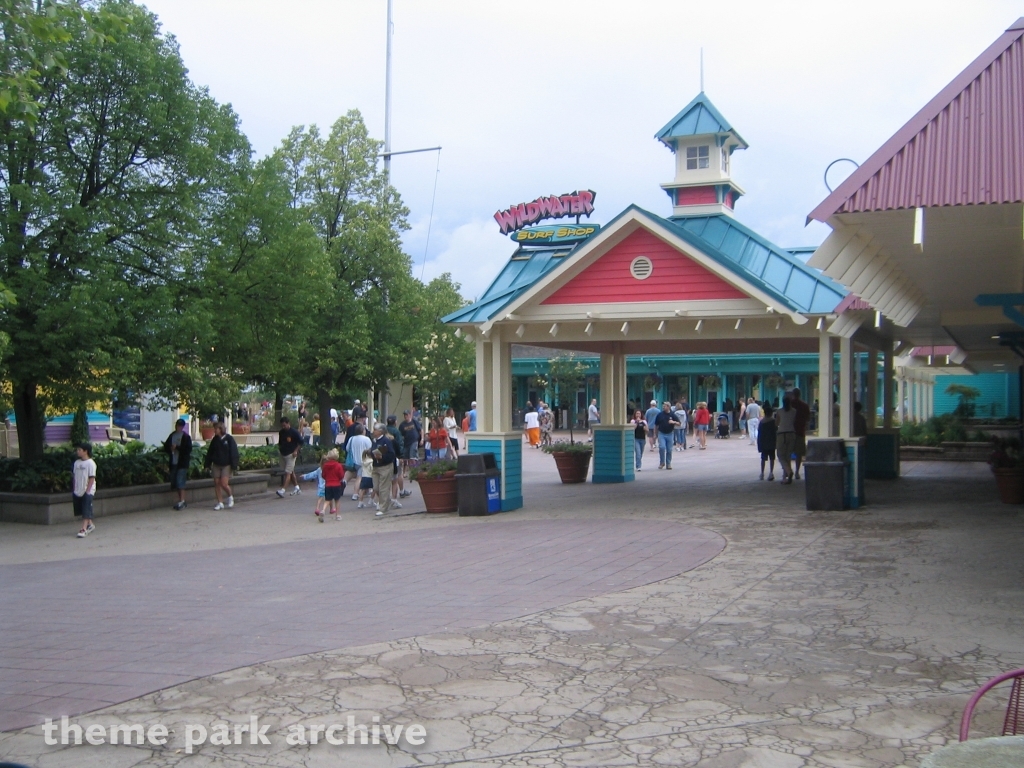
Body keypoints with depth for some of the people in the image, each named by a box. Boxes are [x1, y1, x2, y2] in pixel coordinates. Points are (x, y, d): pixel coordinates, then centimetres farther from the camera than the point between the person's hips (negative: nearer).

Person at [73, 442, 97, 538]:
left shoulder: (90, 463, -10)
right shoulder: (76, 463, 9)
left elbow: (92, 478, -12)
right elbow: (74, 477, 12)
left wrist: (88, 491, -16)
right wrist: (74, 490, 9)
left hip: (87, 491, -7)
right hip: (78, 491, 7)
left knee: (86, 511, -10)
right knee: (81, 511, 13)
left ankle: (84, 529, -13)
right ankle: (90, 524, 28)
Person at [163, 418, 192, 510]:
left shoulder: (186, 437, -3)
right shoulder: (172, 435, 13)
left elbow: (188, 449, -11)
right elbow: (166, 446, 16)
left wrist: (177, 447, -17)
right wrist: (170, 449, -5)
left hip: (182, 462, -6)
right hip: (174, 462, 6)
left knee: (180, 482, -12)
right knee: (175, 483, 8)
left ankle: (182, 501, -10)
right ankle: (181, 501, 17)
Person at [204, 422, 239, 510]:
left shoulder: (229, 439, -8)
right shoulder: (215, 439, 6)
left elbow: (234, 453, -8)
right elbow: (210, 452, 12)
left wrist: (234, 466, -12)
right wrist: (207, 464, 9)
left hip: (226, 465, -5)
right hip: (216, 465, 5)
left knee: (224, 484, -12)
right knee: (216, 483, 1)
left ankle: (230, 497, 15)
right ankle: (220, 503, 10)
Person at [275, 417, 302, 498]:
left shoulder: (294, 432, -11)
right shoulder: (281, 432, 8)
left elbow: (301, 442, -7)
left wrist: (296, 451, -13)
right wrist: (279, 449, 6)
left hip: (291, 455, -7)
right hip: (283, 454, 7)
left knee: (288, 472, -12)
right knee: (291, 472, 14)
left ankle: (282, 490, -19)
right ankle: (297, 488, 23)